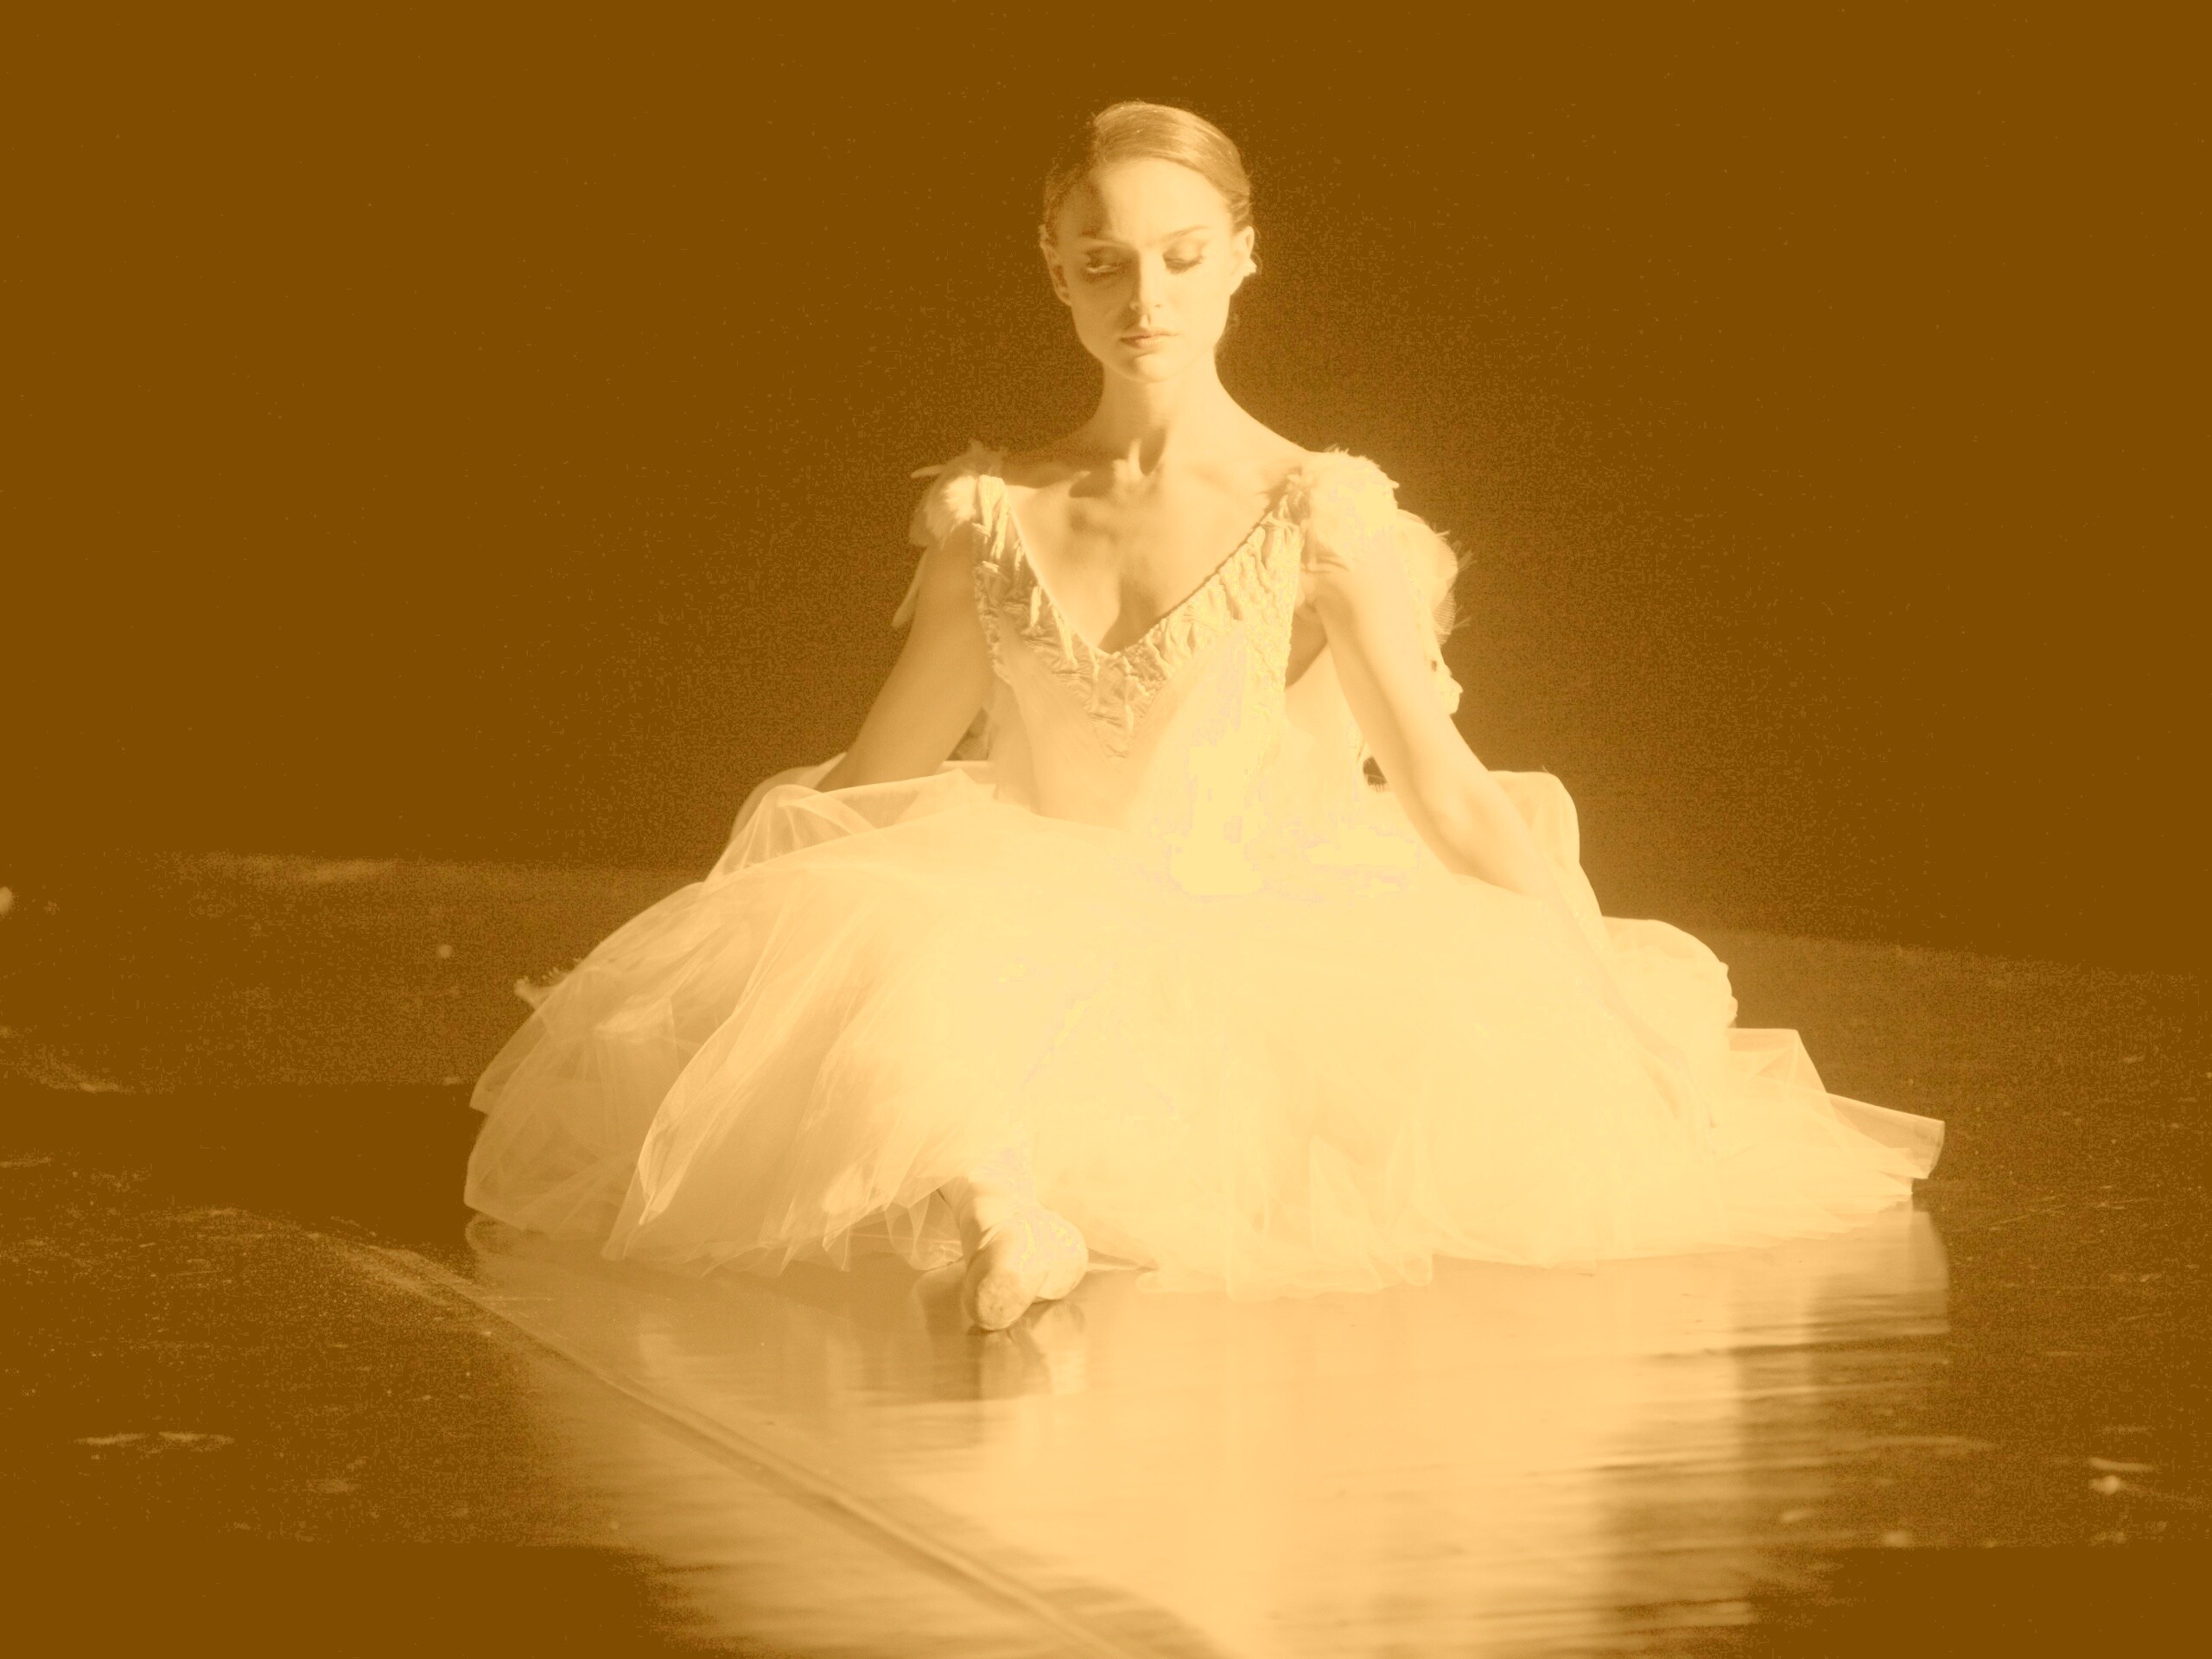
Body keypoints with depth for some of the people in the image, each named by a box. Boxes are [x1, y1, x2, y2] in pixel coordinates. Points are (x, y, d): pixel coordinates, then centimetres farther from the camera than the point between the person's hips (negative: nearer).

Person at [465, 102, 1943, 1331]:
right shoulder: (989, 511, 8)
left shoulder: (1313, 515, -1)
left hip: (1236, 945, -1)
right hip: (1018, 935, 1)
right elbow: (878, 776, 17)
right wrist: (727, 931, 16)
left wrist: (1609, 995, -11)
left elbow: (1449, 792, -4)